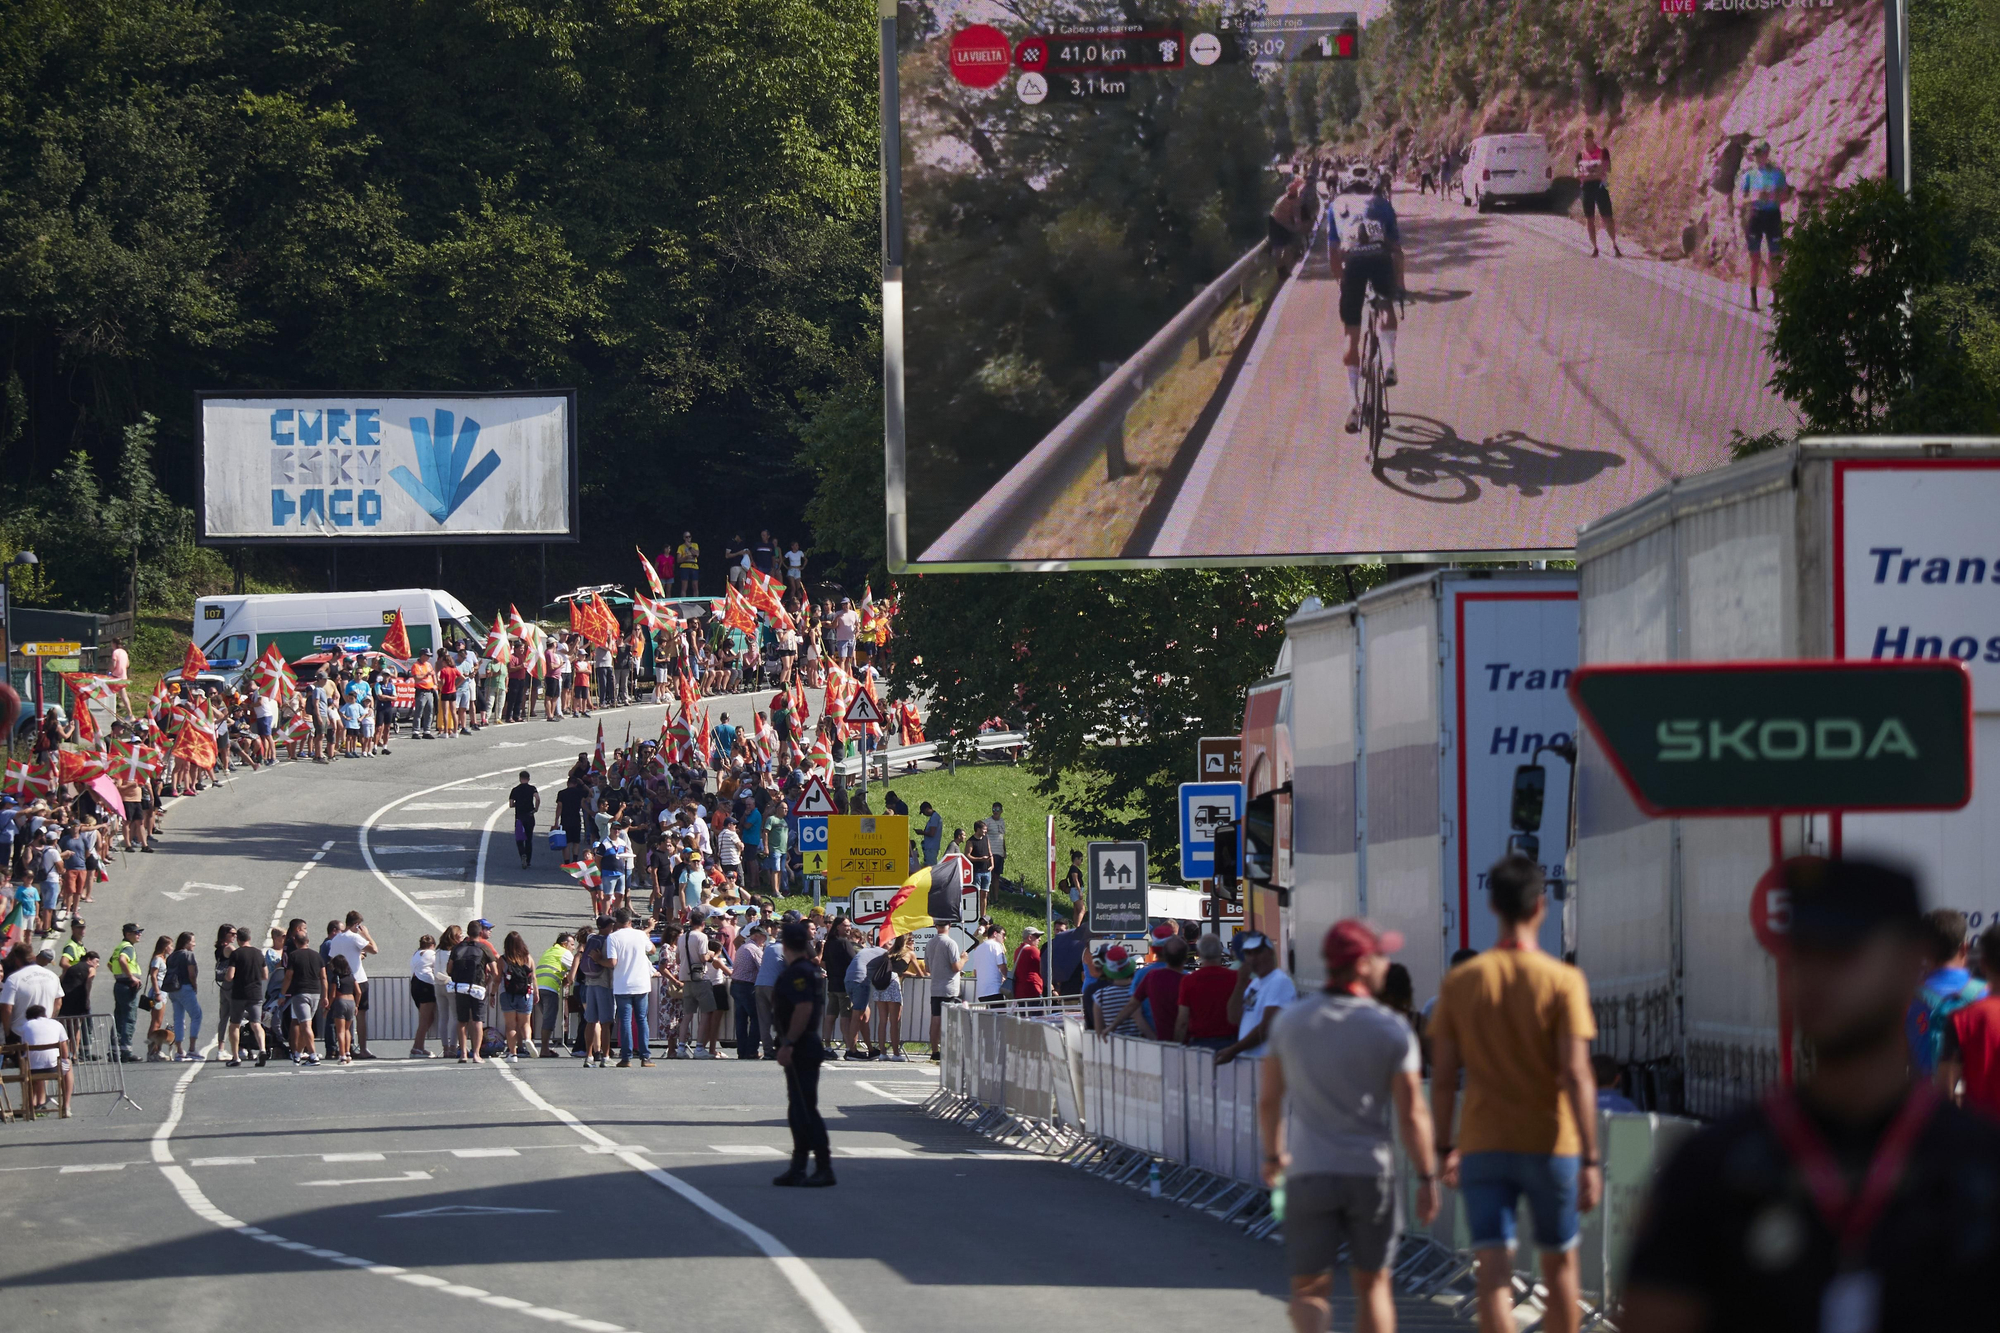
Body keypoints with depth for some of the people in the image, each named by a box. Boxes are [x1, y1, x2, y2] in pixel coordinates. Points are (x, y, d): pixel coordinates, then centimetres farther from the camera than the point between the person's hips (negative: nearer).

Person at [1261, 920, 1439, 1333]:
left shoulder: (1290, 1022, 0)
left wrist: (1274, 1154, 25)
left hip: (1308, 1175, 1)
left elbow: (1268, 1099, 9)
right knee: (1372, 1283, 16)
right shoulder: (1391, 1032, -9)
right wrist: (1427, 1178, -1)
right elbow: (1412, 1114, -10)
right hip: (1370, 1174, -1)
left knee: (1309, 1290, 3)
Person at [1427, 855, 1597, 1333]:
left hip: (1483, 1148, 1)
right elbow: (1576, 1077, -14)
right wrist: (1590, 1160, -12)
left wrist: (1445, 1149, 13)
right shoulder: (1562, 981, -8)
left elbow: (1443, 1078, 2)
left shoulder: (1460, 981, 0)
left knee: (1493, 1275, -4)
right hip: (1550, 1146, -1)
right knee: (1559, 1265, 17)